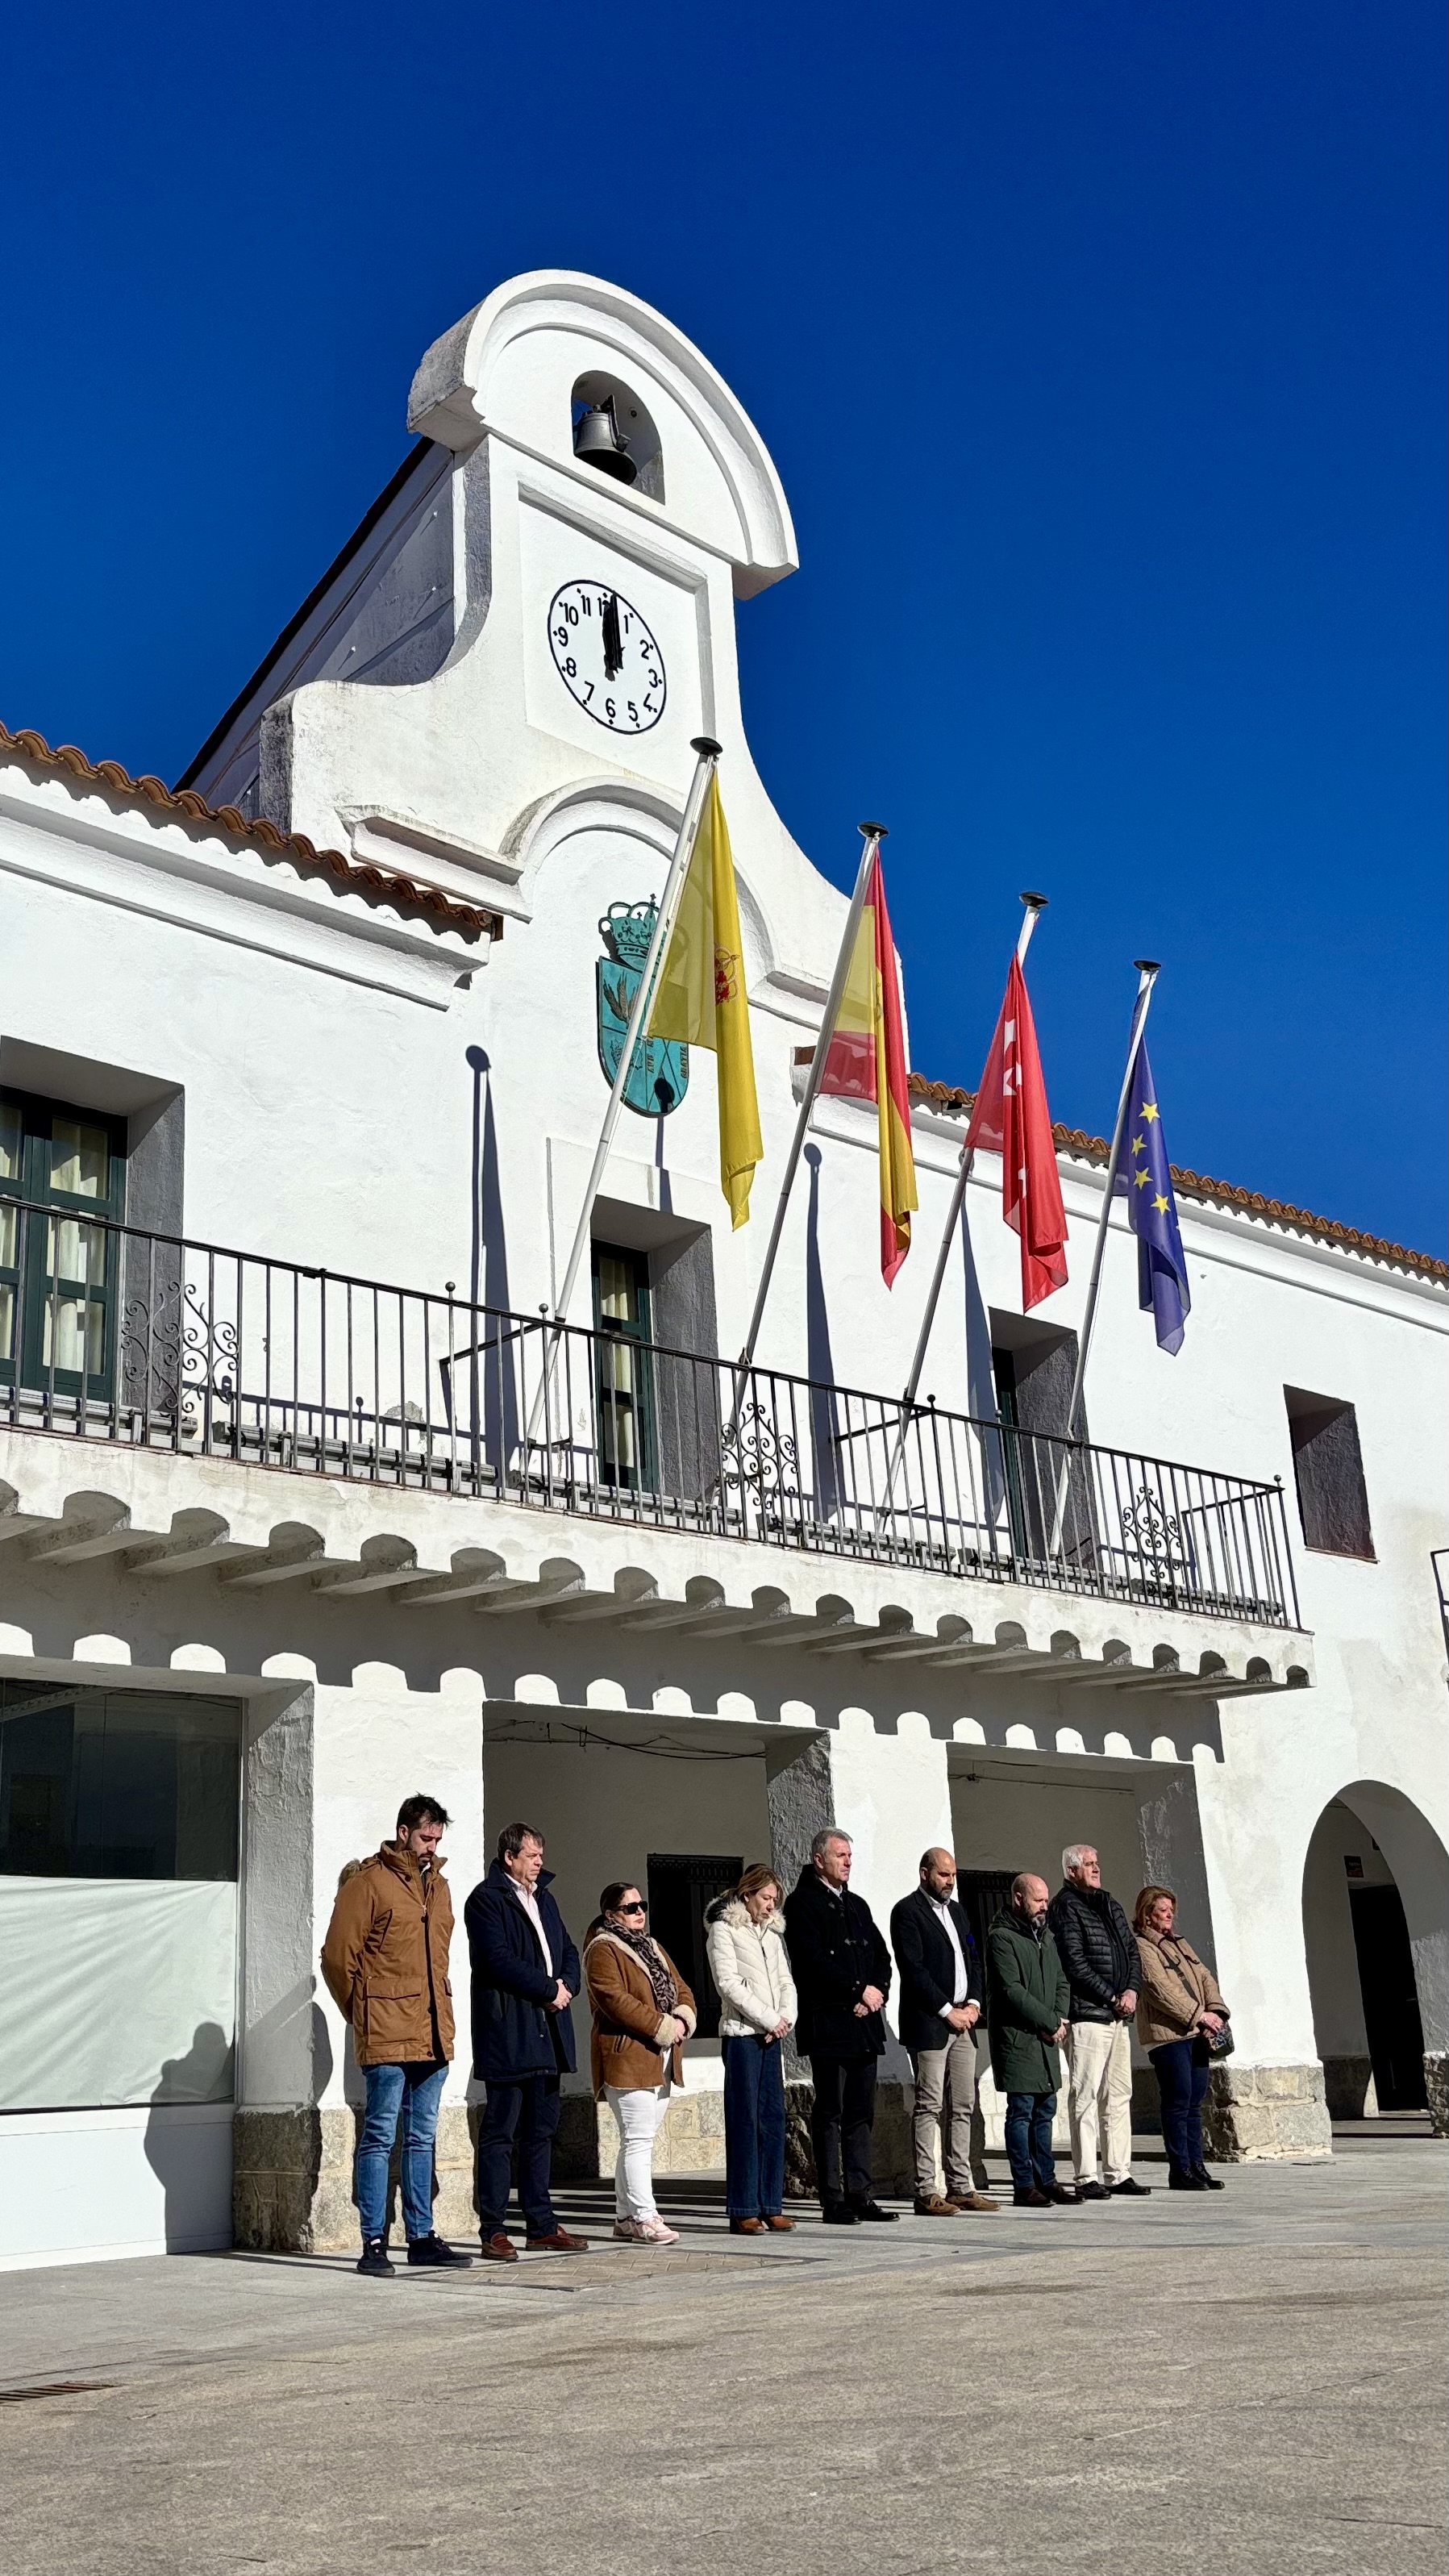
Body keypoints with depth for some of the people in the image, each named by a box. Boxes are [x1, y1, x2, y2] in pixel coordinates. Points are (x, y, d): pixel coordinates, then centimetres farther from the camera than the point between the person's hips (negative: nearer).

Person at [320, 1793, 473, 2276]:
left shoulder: (437, 1885, 16)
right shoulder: (367, 1882, -7)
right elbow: (337, 1955, -7)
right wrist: (363, 2015, 0)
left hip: (433, 2033, 7)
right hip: (387, 2036, -7)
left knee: (422, 2138, 12)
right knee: (380, 2137, -3)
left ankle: (421, 2237, 19)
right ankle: (374, 2243, 2)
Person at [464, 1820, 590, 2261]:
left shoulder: (543, 1898, 20)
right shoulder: (486, 1899, -6)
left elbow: (568, 1952, 20)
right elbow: (500, 1960, -17)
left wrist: (567, 1985, 0)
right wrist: (548, 1989, -11)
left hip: (548, 2032, 8)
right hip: (508, 2032, -8)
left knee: (541, 2130, 11)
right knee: (500, 2133, -4)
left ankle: (542, 2225, 17)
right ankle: (493, 2231, 0)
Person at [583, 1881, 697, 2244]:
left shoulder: (652, 1948, 20)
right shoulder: (603, 1950, -8)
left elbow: (681, 1990, 18)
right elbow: (615, 2000, -20)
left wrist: (682, 2020, -4)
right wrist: (664, 2027, -18)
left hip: (660, 2060, 9)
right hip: (627, 2059, -9)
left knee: (636, 2141, 12)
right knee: (638, 2139, -10)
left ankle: (626, 2217, 17)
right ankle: (643, 2218, -7)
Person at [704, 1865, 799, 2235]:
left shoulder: (772, 1931, 17)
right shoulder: (723, 1929, -4)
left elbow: (785, 1979, 15)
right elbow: (728, 1983, -11)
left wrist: (787, 2016, -3)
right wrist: (768, 2017, -12)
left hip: (772, 2035, 6)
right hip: (741, 2033, -6)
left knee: (773, 2117, 5)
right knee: (744, 2119, -5)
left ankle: (771, 2205, 10)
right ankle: (743, 2209, 0)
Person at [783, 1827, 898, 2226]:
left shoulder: (857, 1905, 19)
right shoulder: (802, 1904, -5)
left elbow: (881, 1955, 17)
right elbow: (813, 1962, -15)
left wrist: (877, 1992, -2)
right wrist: (861, 1990, -13)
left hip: (864, 2024, 7)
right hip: (828, 2025, -7)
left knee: (861, 2112, 9)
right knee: (830, 2113, -3)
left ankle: (859, 2195, 15)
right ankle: (832, 2201, 1)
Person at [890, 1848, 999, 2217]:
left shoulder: (956, 1910, 18)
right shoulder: (907, 1912, -7)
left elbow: (973, 1960, 19)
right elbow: (913, 1969, -14)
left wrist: (973, 2003, 3)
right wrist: (948, 2011, -13)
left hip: (962, 2022, 8)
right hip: (928, 2024, -8)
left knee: (963, 2107, 9)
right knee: (929, 2107, -6)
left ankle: (960, 2187, 14)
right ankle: (926, 2193, -4)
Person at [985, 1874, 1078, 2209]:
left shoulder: (1045, 1935, 17)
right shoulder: (1002, 1937, -11)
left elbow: (1062, 1981, 18)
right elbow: (1013, 1990, -17)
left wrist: (1059, 2019, 0)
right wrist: (1051, 2023, -12)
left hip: (1047, 2039, 8)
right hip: (1017, 2037, -8)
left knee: (1045, 2111, 11)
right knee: (1021, 2110, -5)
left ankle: (1046, 2180, 17)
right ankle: (1024, 2186, -1)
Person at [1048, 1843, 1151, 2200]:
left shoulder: (1110, 1905, 18)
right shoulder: (1065, 1908, -7)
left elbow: (1132, 1951, 17)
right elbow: (1075, 1963, -13)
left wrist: (1131, 1991, 0)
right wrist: (1111, 1998, -11)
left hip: (1119, 2016, 8)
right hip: (1087, 2014, -8)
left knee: (1119, 2096, 10)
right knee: (1086, 2096, -7)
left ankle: (1119, 2174, 16)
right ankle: (1087, 2178, -4)